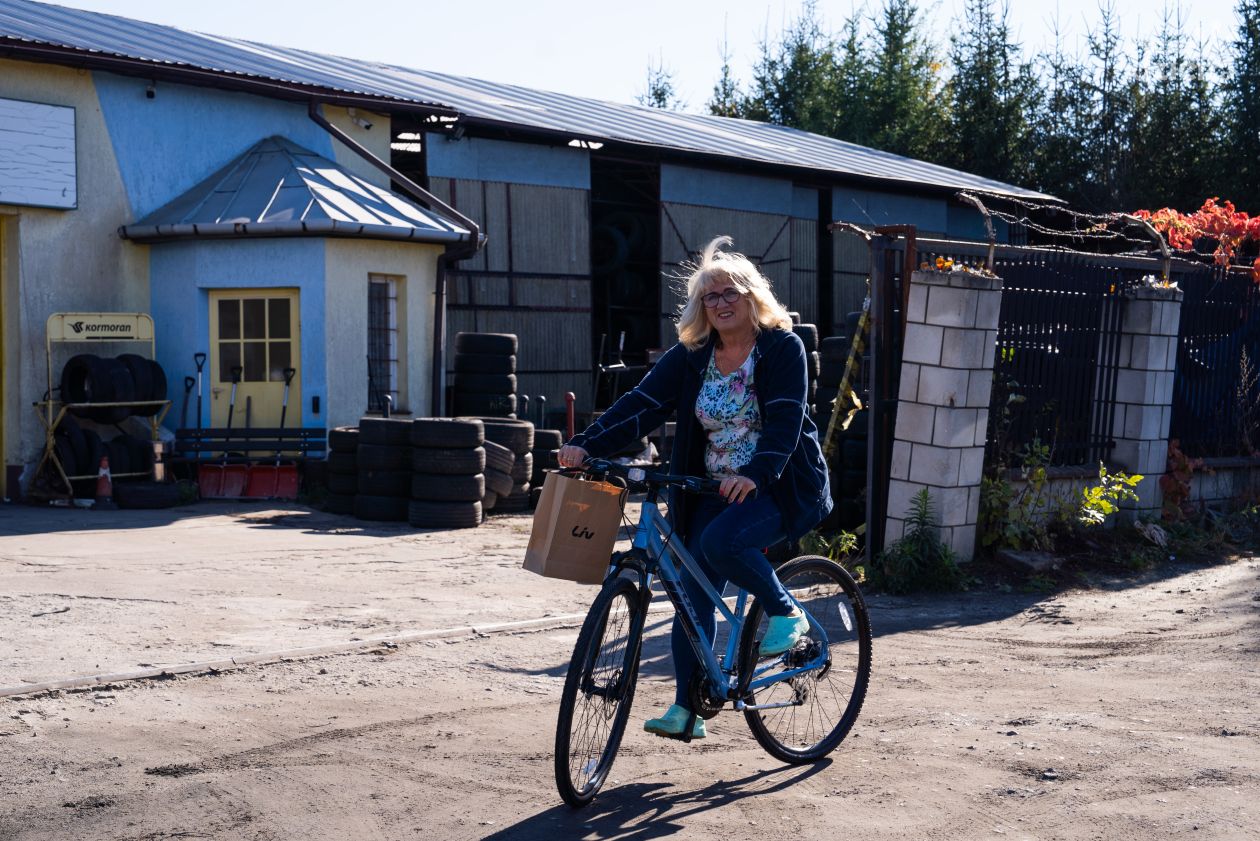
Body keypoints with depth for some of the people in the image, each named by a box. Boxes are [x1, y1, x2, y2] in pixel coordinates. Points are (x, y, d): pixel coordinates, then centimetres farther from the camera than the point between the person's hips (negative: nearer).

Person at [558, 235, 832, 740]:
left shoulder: (782, 348, -10)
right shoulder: (692, 355, 3)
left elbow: (786, 420, -21)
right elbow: (643, 403, -6)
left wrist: (755, 473, -38)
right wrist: (587, 445, -20)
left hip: (779, 486, -5)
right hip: (714, 490, 5)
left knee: (722, 542, -31)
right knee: (693, 591, -2)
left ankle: (785, 613, -6)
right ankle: (686, 709, 5)